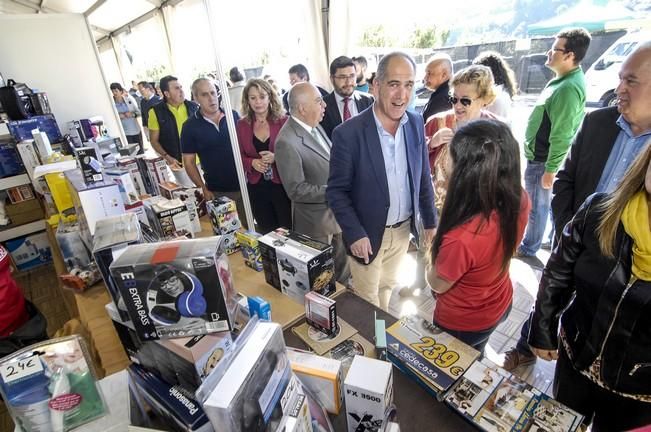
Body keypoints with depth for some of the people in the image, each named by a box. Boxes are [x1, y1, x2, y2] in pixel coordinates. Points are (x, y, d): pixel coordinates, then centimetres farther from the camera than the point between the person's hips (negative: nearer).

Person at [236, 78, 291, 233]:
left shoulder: (283, 121, -6)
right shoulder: (242, 125, 3)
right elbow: (239, 156, 7)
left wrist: (276, 157, -21)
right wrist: (252, 162, -14)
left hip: (282, 184, -3)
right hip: (256, 187, 3)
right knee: (267, 233, 15)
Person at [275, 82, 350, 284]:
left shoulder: (314, 125, 1)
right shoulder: (287, 142, -25)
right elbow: (296, 190, -24)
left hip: (337, 210, 8)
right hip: (317, 219, -8)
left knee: (342, 263, 27)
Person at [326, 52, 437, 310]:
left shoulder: (416, 123, -5)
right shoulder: (348, 133, -21)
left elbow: (423, 176, 5)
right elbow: (336, 191, -14)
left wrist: (430, 220, 7)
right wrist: (354, 234, -20)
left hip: (403, 229, 5)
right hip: (367, 233, -4)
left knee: (387, 286, 26)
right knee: (368, 297, 15)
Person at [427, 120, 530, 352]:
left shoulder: (462, 237, -43)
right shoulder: (520, 200, -22)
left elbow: (438, 285, -22)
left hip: (461, 324, -6)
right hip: (500, 305, 6)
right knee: (473, 358, 36)